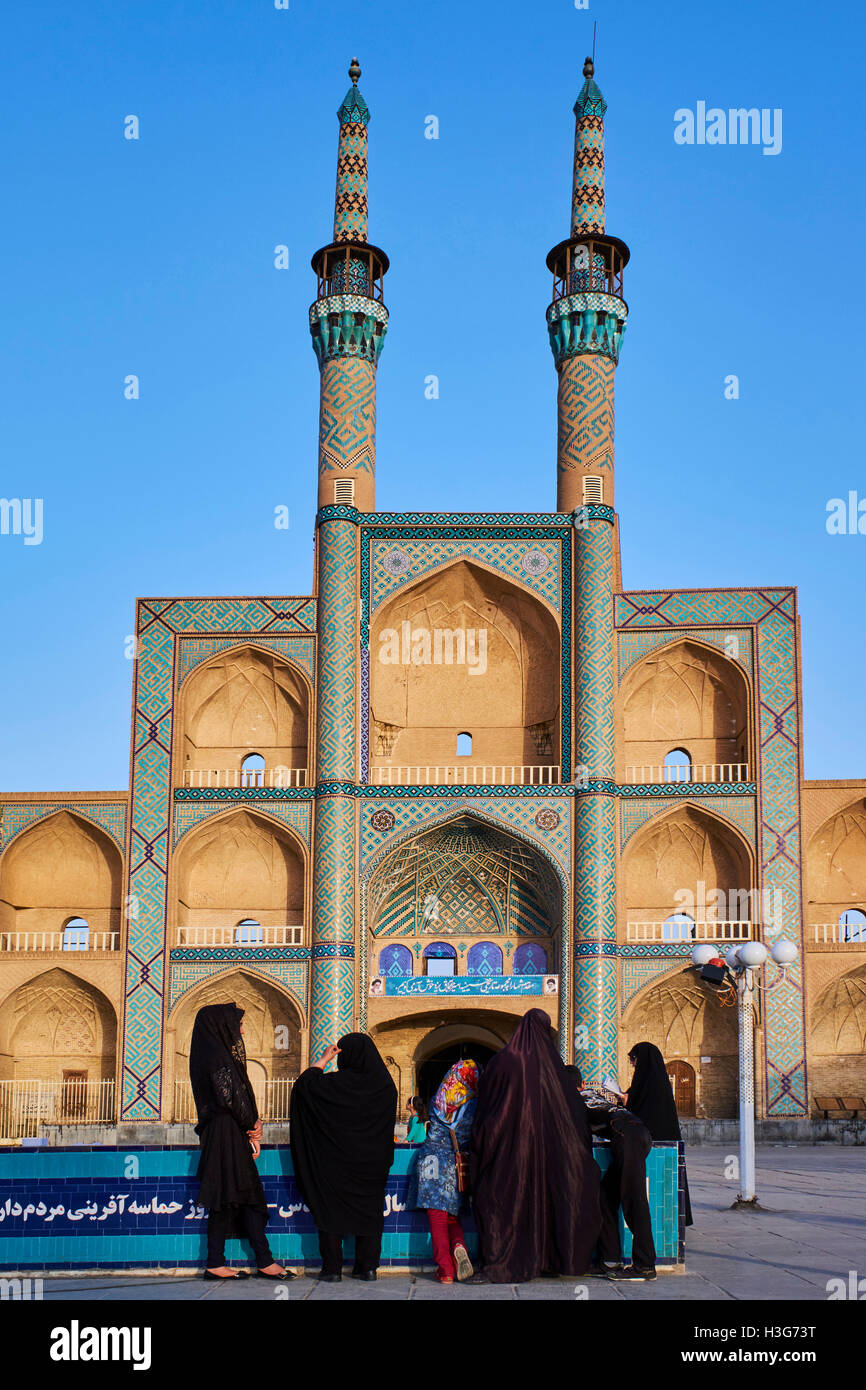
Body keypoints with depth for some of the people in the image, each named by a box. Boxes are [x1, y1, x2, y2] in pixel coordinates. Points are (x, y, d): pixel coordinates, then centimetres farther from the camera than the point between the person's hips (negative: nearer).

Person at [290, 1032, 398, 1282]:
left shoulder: (335, 1083, -14)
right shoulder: (385, 1084, -1)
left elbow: (303, 1083, -3)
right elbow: (389, 1126, 10)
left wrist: (323, 1060, 2)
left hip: (336, 1160, -3)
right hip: (372, 1162, 4)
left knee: (330, 1209, 5)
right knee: (369, 1208, 12)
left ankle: (332, 1268, 4)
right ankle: (368, 1266, 12)